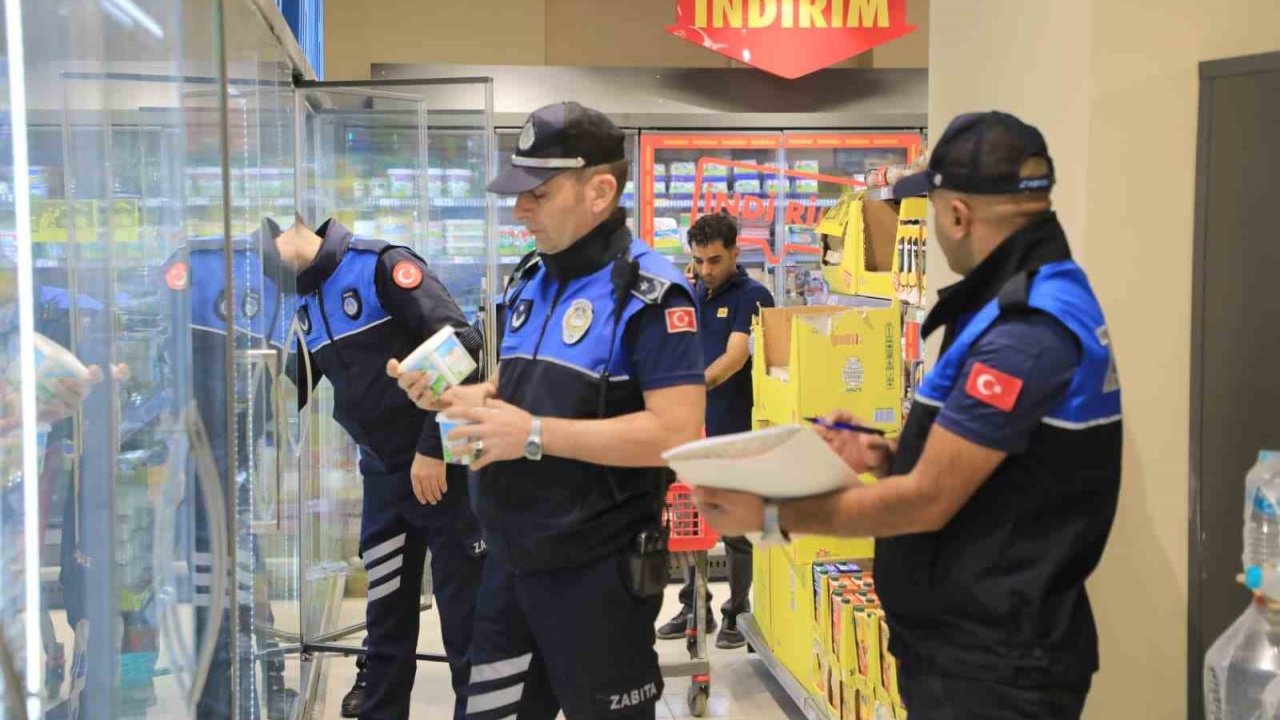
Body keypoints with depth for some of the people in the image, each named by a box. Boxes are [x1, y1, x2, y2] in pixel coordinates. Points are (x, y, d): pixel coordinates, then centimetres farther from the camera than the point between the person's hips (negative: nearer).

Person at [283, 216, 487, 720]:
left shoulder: (382, 266, -13)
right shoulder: (299, 302, 10)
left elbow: (461, 345, -19)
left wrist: (433, 449, -18)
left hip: (444, 463, -7)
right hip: (382, 474, 7)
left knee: (466, 620, 1)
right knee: (387, 620, 14)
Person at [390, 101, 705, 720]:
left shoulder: (649, 293, -17)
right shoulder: (529, 281, 10)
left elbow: (677, 433, -26)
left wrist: (535, 436, -25)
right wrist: (456, 397, 1)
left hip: (598, 571, -8)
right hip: (511, 559, 8)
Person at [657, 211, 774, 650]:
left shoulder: (753, 297, -11)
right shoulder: (692, 298, 11)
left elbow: (735, 358, -23)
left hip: (736, 431, -6)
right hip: (694, 428, 7)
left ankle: (737, 614, 16)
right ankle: (694, 608, 24)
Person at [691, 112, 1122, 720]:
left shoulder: (1027, 333, -24)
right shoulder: (1040, 298, 10)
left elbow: (928, 501, -23)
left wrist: (771, 516, -16)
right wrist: (884, 456, 2)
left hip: (992, 668, -10)